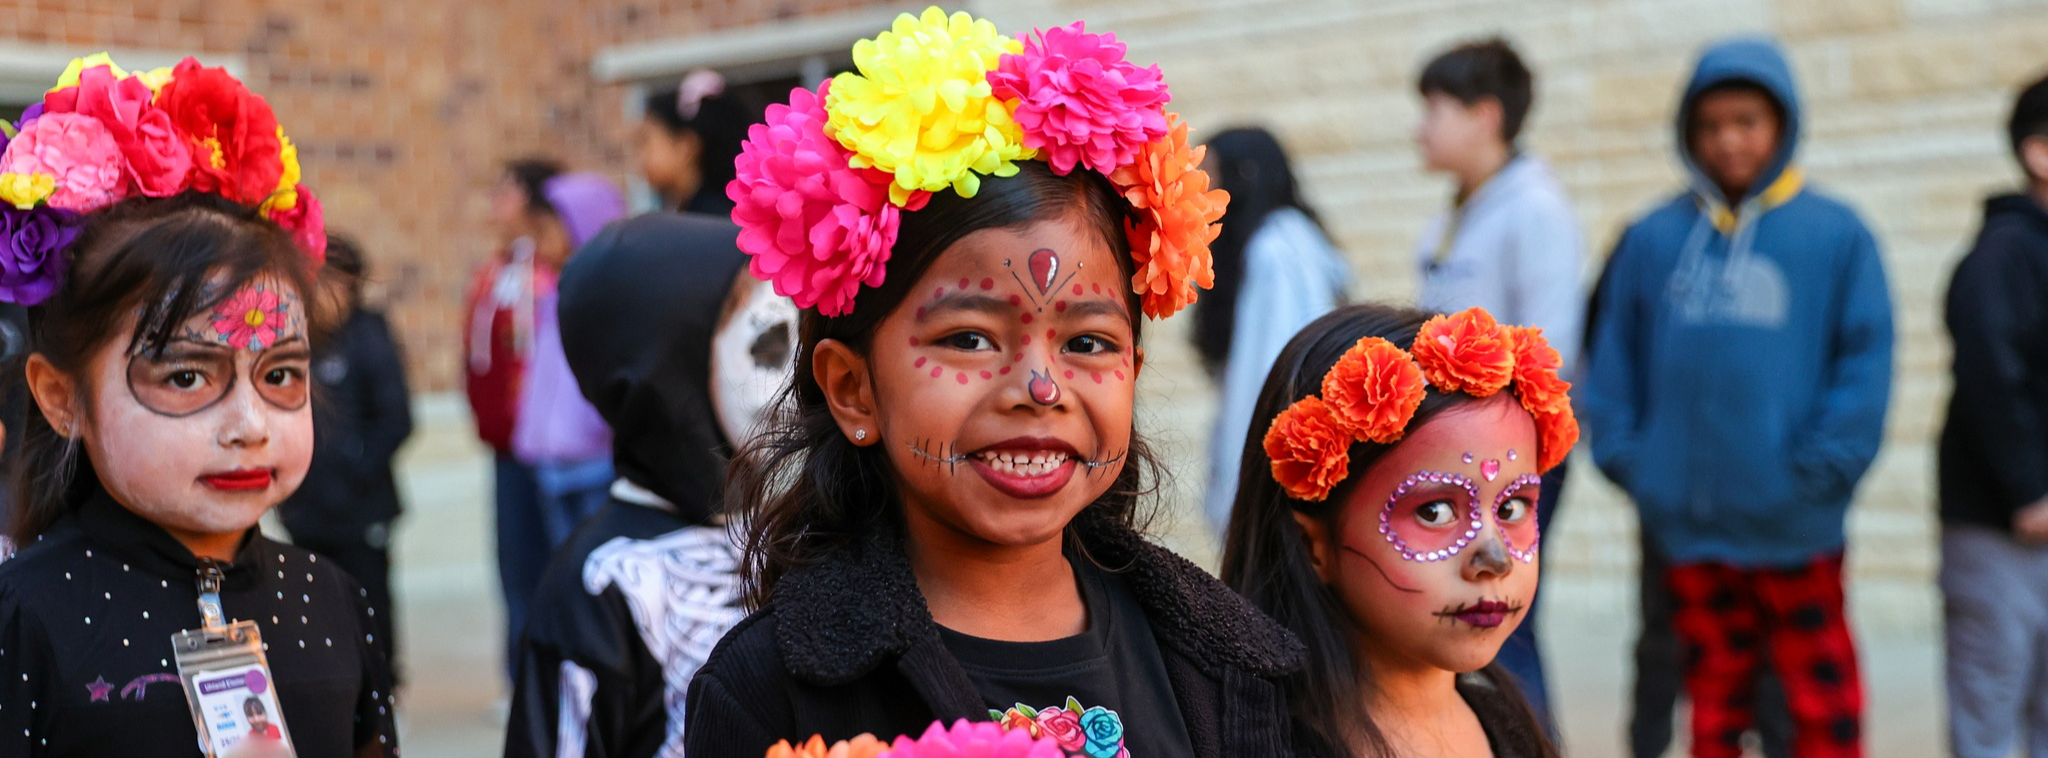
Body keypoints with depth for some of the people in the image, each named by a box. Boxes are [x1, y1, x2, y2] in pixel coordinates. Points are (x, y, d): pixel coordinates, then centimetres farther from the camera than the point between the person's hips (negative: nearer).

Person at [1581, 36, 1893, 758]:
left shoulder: (1836, 234, -2)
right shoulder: (1652, 238, 4)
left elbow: (1866, 357, -5)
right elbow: (1613, 358, 7)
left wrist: (1823, 467, -13)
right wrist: (1622, 454, -3)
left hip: (1795, 528, -2)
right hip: (1687, 521, 2)